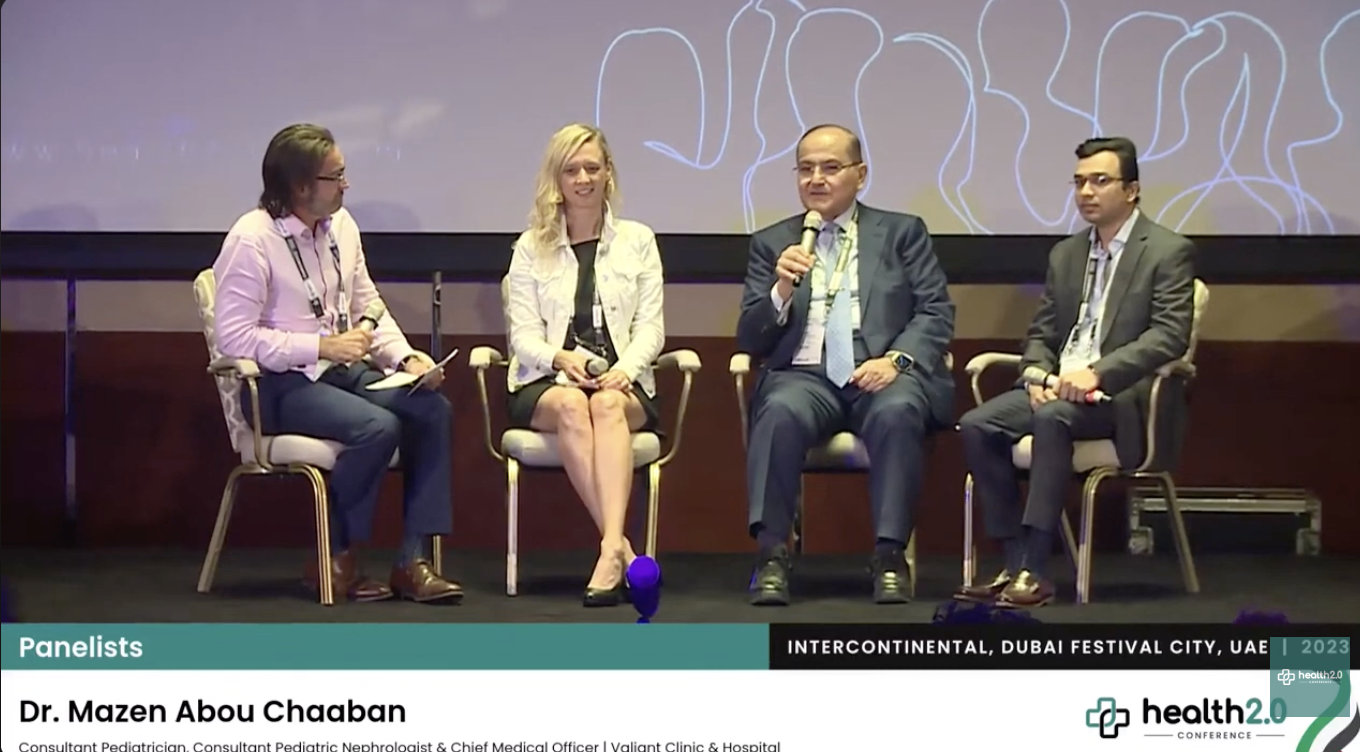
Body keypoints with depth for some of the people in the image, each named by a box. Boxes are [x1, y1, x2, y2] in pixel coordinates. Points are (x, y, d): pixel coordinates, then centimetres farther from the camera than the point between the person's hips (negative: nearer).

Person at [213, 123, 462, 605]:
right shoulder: (252, 240, -14)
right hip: (280, 384, -7)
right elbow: (234, 337, -19)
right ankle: (336, 561, -13)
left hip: (341, 370, 7)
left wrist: (404, 356, -4)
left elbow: (368, 307, 15)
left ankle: (414, 560, -14)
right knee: (379, 426, -30)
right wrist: (322, 347, -20)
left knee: (433, 410, -15)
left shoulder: (341, 225, 9)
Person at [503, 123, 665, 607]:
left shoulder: (638, 241, 16)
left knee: (607, 405, -36)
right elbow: (522, 334, 5)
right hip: (546, 383, 0)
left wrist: (624, 368, -15)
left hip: (622, 384, 0)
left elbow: (651, 328, 7)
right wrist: (560, 358, -18)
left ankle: (610, 550, -53)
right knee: (570, 406, -36)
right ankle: (621, 548, -41)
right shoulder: (531, 247, 14)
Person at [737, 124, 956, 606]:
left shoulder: (902, 233, 16)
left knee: (897, 412, -35)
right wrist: (781, 292, -9)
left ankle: (890, 556, -29)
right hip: (804, 375, 1)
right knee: (781, 413, -34)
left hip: (881, 375, 0)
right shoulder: (771, 243, 18)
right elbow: (750, 340, 11)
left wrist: (896, 358, -13)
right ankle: (772, 555, -31)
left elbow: (936, 313, 6)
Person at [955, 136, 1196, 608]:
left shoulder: (1169, 252, -1)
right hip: (1056, 387, 6)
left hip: (1120, 394, -6)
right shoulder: (1065, 254, 20)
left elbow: (1169, 337, -12)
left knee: (1051, 418, -36)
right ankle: (1015, 564, -19)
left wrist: (1096, 373, -24)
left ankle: (1035, 571, -35)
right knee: (977, 425, -20)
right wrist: (1038, 375, -5)